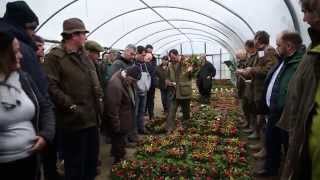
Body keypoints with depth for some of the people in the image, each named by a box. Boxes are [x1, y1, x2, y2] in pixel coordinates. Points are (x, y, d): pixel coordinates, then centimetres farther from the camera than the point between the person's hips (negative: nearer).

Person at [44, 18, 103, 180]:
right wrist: (71, 106, -21)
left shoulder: (84, 56, 15)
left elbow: (95, 81, 20)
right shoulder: (55, 56, -11)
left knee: (92, 159, 21)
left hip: (92, 117, 8)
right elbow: (51, 87, -20)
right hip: (73, 121, -8)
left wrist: (99, 99, 9)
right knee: (75, 164, 9)